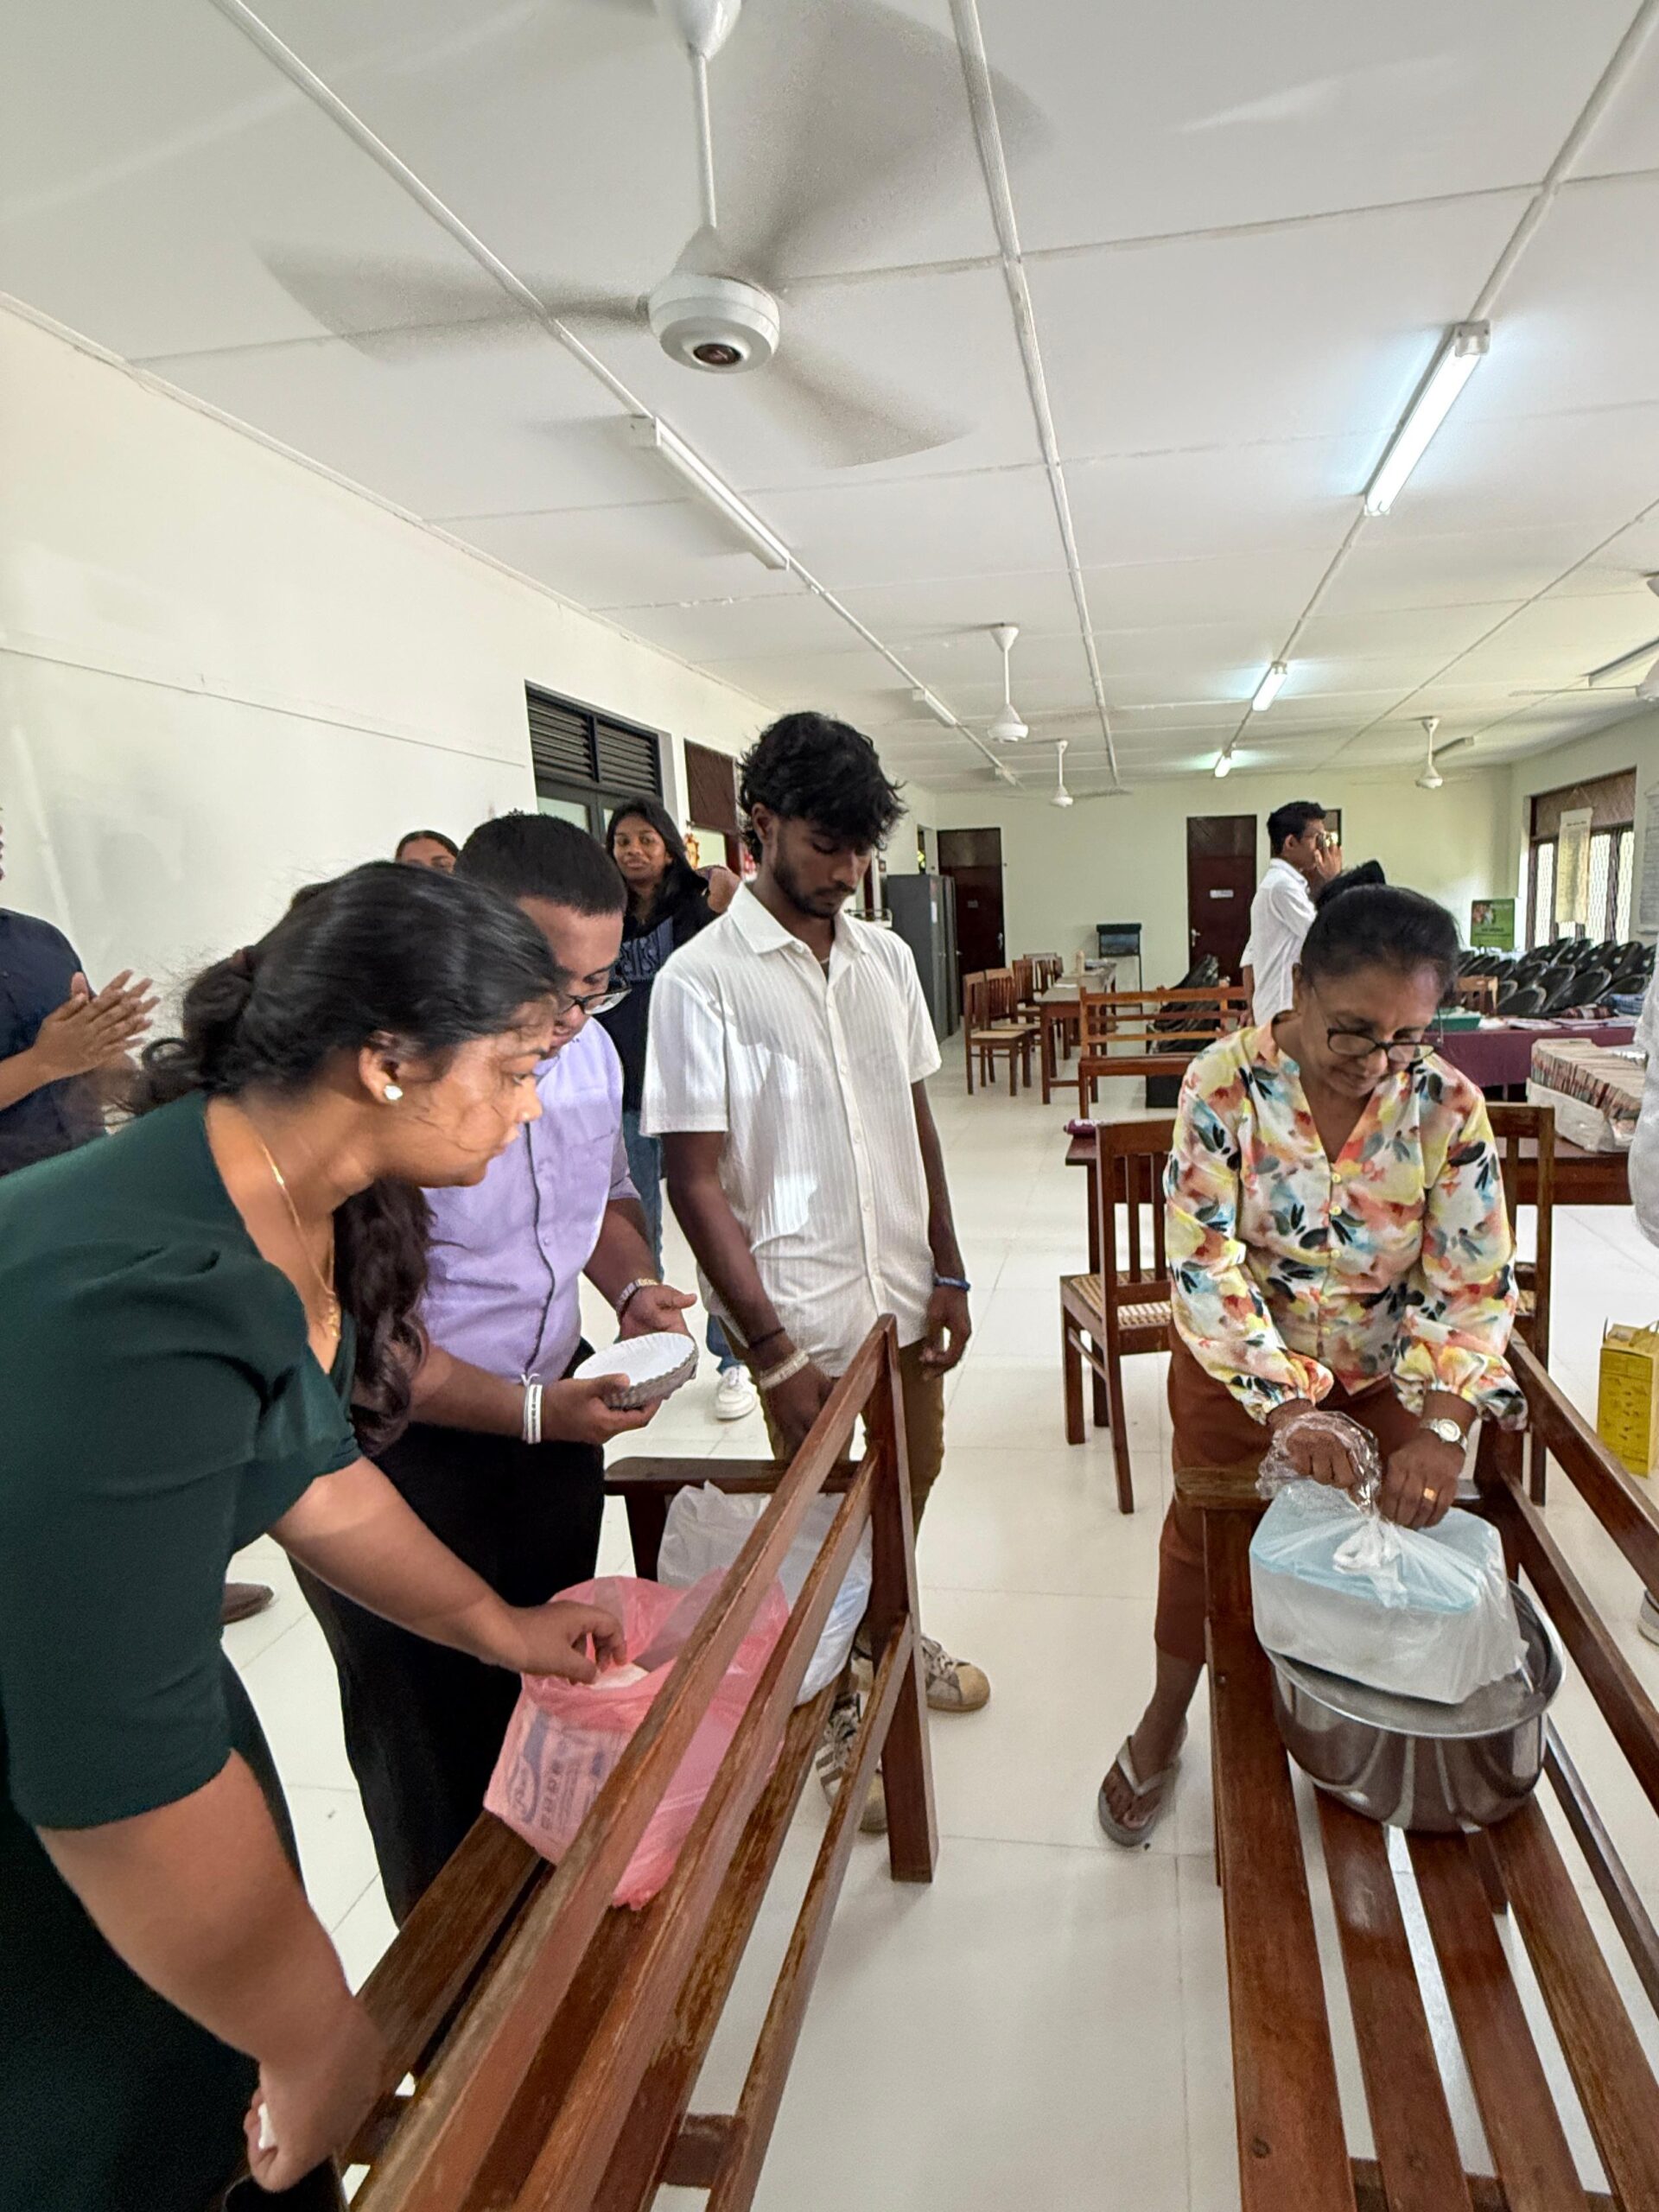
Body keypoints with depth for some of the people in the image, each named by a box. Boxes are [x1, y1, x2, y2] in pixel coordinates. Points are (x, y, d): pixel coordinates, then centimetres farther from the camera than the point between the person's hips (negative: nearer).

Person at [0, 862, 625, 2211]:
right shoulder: (144, 1293, -37)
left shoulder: (307, 1213, -8)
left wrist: (500, 1628, 14)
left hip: (138, 1652, 8)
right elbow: (119, 1775, -32)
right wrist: (321, 2046, -17)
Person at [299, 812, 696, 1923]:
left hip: (554, 1413, 7)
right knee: (439, 1753, 14)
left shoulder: (587, 1049, -3)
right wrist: (531, 1410, -28)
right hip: (398, 1456, -6)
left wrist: (634, 1287, -6)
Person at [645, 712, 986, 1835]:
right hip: (798, 1315, -5)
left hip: (902, 1290, 6)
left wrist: (948, 1272, 7)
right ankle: (832, 1711, 38)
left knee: (913, 1473, 23)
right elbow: (695, 1175, -15)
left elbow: (916, 1121, 9)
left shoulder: (886, 956, 3)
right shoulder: (703, 977, -14)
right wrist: (772, 1347, -17)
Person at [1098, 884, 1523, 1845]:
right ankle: (1166, 1720, 40)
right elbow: (1203, 1259, -27)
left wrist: (1440, 1427, -33)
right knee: (1203, 1531, 15)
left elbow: (1475, 1283, -19)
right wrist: (1287, 1404, -36)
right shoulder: (1224, 1083, -24)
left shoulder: (1449, 1106, -18)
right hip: (1234, 1362, -1)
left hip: (1385, 1375, 2)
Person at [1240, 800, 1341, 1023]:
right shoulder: (1284, 885, -14)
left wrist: (1254, 1009, 18)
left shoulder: (1274, 883, 17)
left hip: (1272, 1012, 10)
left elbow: (1250, 958, 17)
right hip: (1288, 1014, -10)